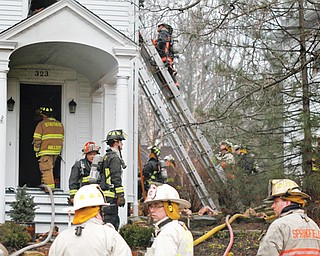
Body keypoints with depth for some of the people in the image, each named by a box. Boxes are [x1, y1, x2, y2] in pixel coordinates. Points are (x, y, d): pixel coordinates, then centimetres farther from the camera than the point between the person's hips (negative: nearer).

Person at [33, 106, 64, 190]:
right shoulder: (60, 124, 12)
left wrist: (36, 151, 2)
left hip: (46, 151, -6)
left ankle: (49, 186, -11)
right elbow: (61, 139, 15)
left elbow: (37, 139, -7)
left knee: (46, 169, -4)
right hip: (56, 151, 6)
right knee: (50, 168, 18)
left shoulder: (41, 124, -6)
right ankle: (44, 183, 23)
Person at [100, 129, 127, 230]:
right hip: (111, 196, -10)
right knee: (110, 220, -9)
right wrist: (121, 195, -17)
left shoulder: (106, 157, 20)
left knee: (115, 221, 14)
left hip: (104, 194, 10)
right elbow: (116, 179, -17)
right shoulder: (114, 158, -12)